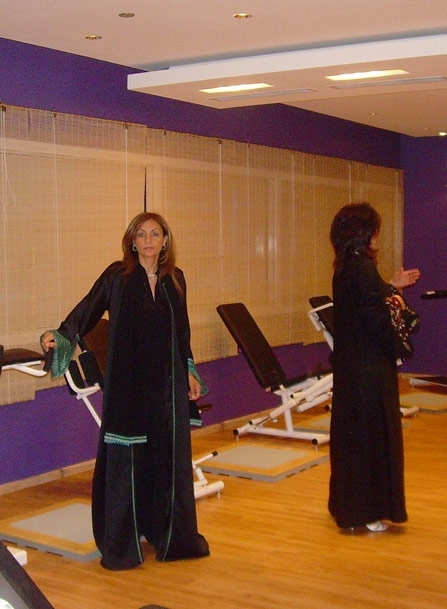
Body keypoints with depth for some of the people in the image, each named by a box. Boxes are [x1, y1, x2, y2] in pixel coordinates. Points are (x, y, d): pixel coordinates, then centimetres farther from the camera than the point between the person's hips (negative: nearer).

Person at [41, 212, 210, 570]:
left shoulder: (175, 278, 9)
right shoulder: (117, 275, -3)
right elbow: (87, 310, -12)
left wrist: (189, 371, 14)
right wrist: (61, 336, -28)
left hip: (167, 383, 4)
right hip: (127, 383, -3)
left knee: (170, 456, 7)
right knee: (126, 459, -1)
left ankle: (168, 533, 23)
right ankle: (122, 541, 11)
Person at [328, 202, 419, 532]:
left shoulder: (344, 267, 9)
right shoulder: (363, 267, -20)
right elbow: (377, 317, -23)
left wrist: (392, 287, 22)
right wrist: (396, 304, -4)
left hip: (350, 362, 10)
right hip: (371, 365, -10)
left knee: (351, 431, 17)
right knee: (373, 434, 1)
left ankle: (348, 504, 29)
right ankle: (367, 511, 10)